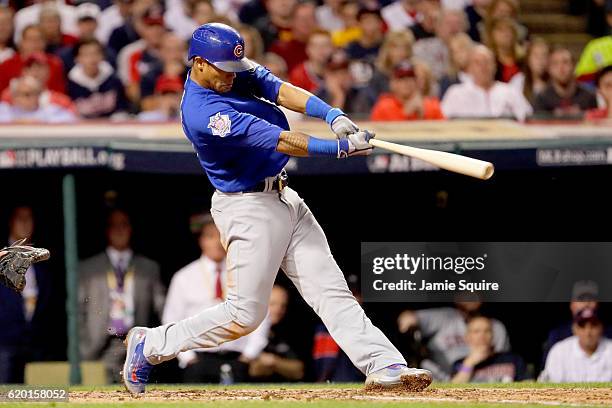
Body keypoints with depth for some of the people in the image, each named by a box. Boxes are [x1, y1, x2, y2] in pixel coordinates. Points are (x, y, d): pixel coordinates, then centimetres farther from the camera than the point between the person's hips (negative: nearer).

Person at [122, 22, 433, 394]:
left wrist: (333, 114, -27)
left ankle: (383, 364, -2)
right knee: (245, 315, -2)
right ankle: (150, 345, 11)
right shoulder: (202, 113, -24)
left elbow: (283, 91, -9)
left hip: (285, 199, 9)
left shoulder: (239, 72, 3)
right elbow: (275, 140, -29)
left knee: (331, 290, 2)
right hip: (249, 208, -9)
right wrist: (339, 147, -33)